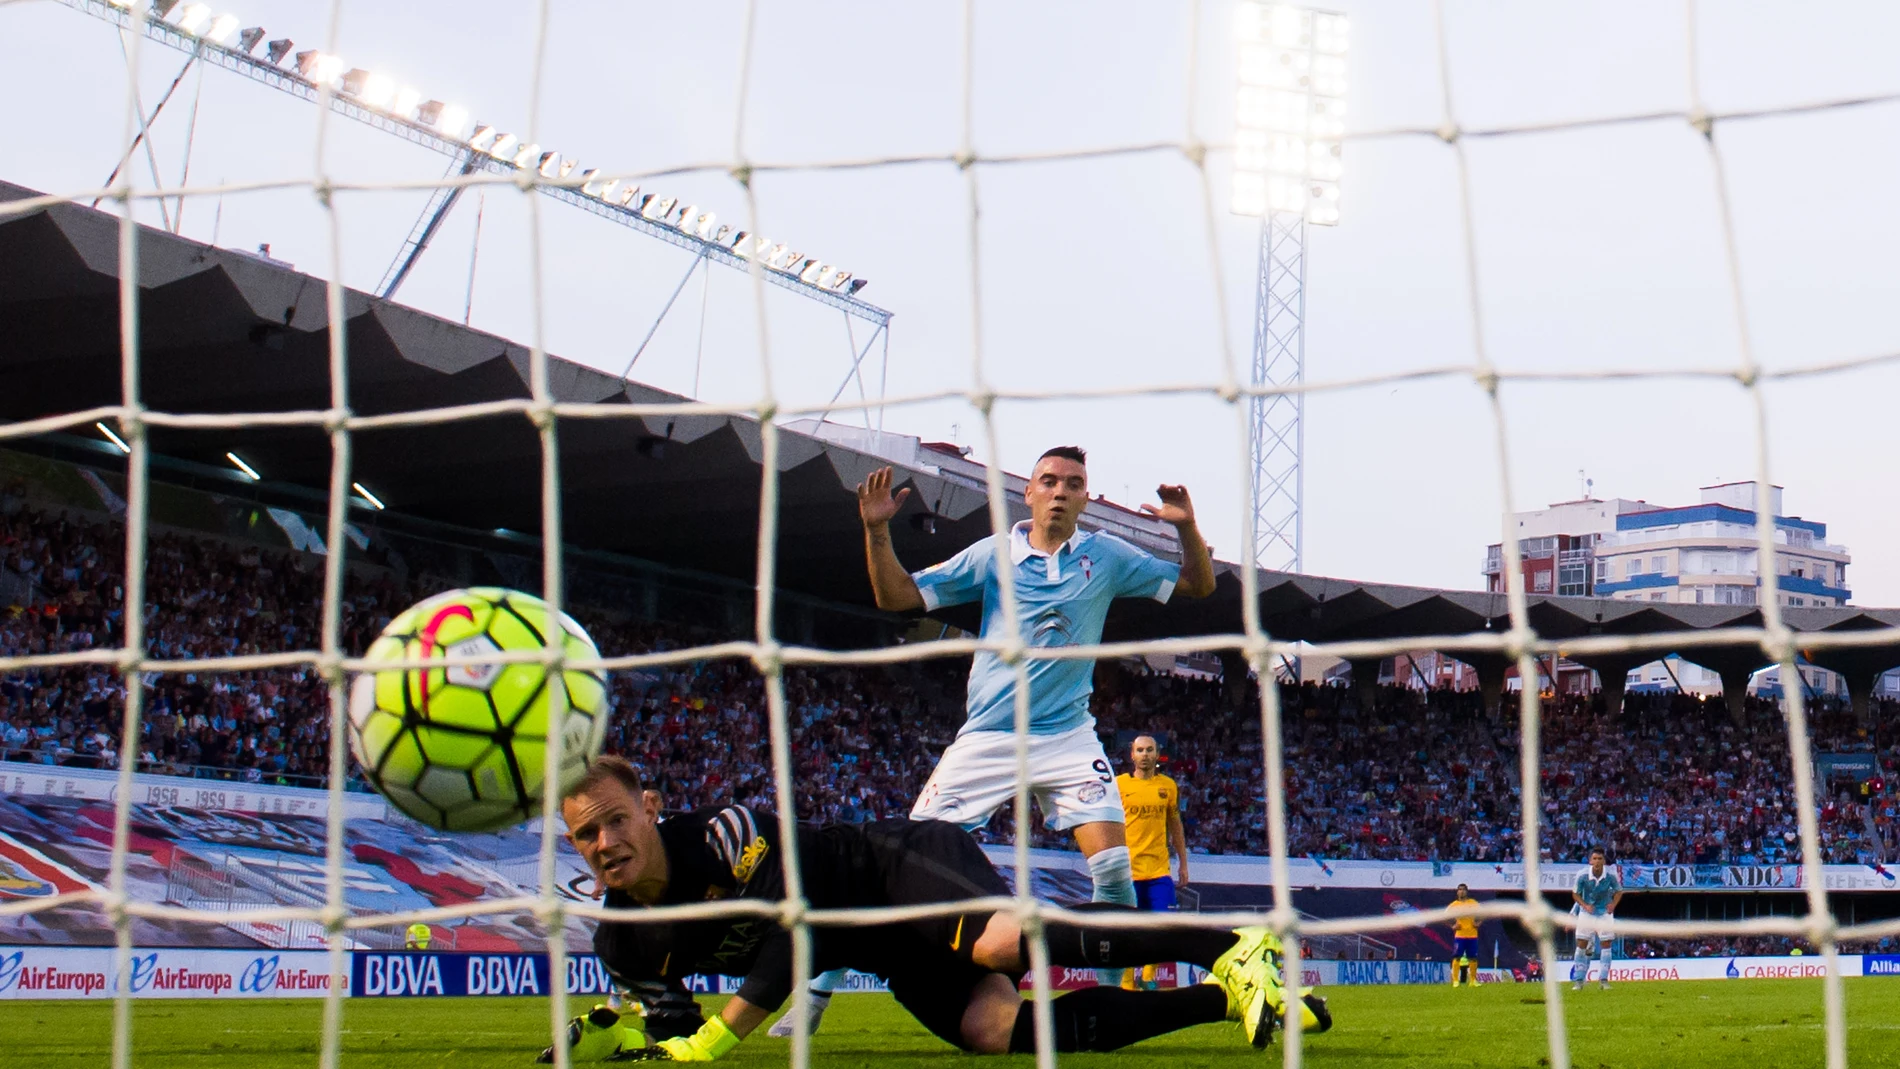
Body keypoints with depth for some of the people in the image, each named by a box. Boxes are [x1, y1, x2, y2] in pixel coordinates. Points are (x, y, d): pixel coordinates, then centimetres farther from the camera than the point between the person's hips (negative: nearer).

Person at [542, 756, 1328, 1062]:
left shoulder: (721, 831, -22)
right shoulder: (623, 941, 1)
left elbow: (794, 924, -27)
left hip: (905, 863, -6)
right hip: (895, 957, 6)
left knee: (1004, 943, -38)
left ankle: (1237, 949, -31)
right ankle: (1219, 1000, -13)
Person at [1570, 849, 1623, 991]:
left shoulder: (1611, 875, -18)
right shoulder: (1582, 875, -19)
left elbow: (1619, 891, 1)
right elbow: (1575, 893, -4)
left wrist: (1613, 904, -16)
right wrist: (1585, 905, -19)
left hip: (1605, 913, 0)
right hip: (1586, 913, 0)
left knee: (1606, 944, -3)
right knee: (1581, 945, 0)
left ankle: (1604, 979, 7)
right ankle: (1578, 980, 9)